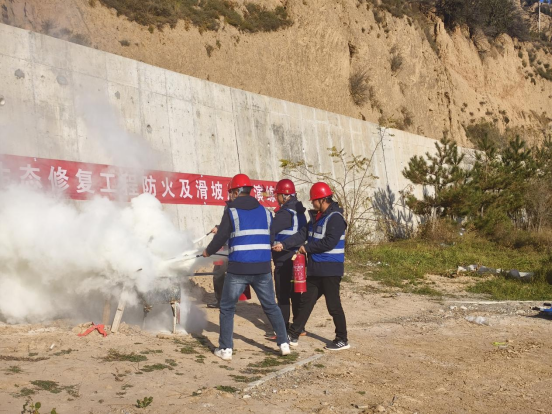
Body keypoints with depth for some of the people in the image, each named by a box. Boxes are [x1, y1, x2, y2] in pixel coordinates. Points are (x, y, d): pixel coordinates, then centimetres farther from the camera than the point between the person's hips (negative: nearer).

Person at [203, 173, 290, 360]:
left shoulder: (232, 212, -5)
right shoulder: (265, 212, 9)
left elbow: (221, 238, -6)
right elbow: (271, 239, 14)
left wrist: (208, 251, 13)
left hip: (238, 269, -4)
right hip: (263, 268, 4)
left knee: (227, 308, 10)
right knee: (271, 306, 16)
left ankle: (226, 349, 9)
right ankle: (284, 343, 17)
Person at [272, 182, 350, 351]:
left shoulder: (335, 218, -15)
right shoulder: (317, 217, 13)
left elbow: (330, 242, -23)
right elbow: (303, 234, 7)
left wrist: (307, 248, -13)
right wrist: (284, 244, -5)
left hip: (330, 269, -9)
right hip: (315, 269, 9)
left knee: (333, 305, 0)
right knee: (306, 301, 12)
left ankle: (342, 340, 13)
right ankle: (293, 336, 19)